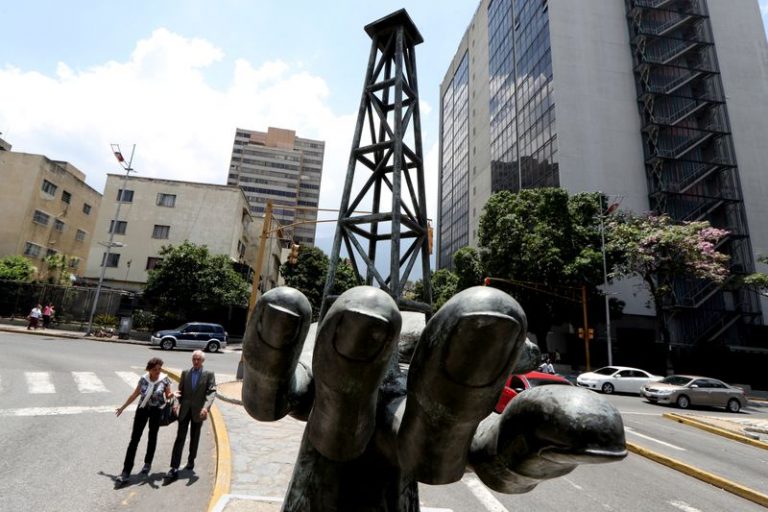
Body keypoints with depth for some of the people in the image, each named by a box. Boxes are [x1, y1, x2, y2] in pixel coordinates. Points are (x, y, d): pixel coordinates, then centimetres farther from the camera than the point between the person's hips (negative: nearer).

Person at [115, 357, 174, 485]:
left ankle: (147, 463, 32)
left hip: (156, 411, -1)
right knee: (134, 439, -2)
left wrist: (172, 394, -28)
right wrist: (123, 407, 15)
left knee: (152, 437, 12)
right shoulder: (143, 379, -6)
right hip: (142, 409, 1)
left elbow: (168, 395, -4)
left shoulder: (164, 379, -12)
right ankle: (126, 471, 3)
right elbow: (135, 394, 8)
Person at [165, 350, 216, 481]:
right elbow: (180, 391, 10)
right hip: (185, 410, 1)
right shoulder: (185, 373, 5)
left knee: (194, 438, 15)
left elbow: (212, 392, -13)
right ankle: (174, 469, -1)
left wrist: (206, 406, -27)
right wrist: (177, 403, -5)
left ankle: (191, 461, 34)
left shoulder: (209, 375, -6)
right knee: (180, 438, -3)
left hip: (198, 411, -1)